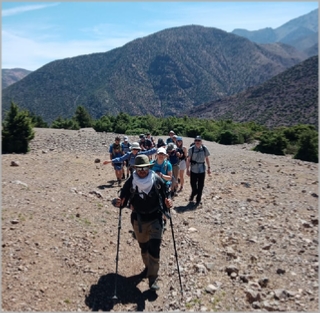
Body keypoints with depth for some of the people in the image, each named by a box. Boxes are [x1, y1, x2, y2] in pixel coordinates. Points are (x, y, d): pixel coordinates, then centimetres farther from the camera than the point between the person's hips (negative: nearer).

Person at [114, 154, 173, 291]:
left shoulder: (157, 181, -16)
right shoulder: (130, 182, -12)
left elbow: (164, 198, -7)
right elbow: (124, 199, -3)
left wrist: (167, 204, -28)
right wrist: (120, 203, -24)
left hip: (155, 219, -2)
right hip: (138, 219, 3)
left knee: (154, 248, -10)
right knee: (143, 246, 21)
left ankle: (153, 278, 7)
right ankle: (148, 266, 48)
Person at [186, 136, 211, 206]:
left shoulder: (204, 148, -5)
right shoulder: (191, 149, -8)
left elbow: (207, 158, 6)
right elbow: (188, 159, -2)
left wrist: (209, 168, 7)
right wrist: (187, 169, -2)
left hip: (202, 170, 1)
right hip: (193, 170, 0)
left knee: (200, 186, 5)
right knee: (193, 184, 9)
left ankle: (198, 200, 20)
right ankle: (193, 194, 42)